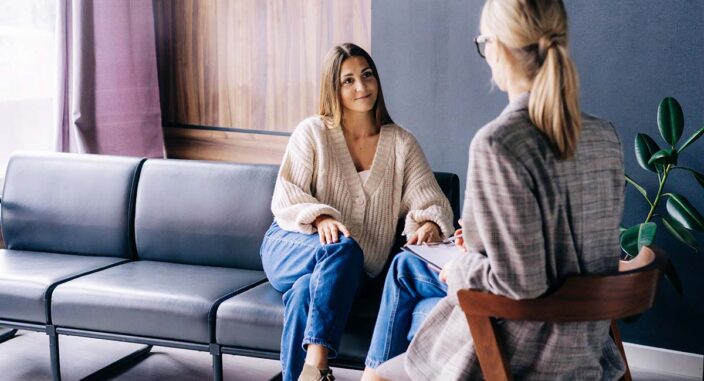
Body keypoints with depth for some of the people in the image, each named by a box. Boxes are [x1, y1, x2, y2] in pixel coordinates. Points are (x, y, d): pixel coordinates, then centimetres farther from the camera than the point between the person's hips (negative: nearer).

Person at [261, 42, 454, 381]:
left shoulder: (401, 144, 8)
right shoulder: (312, 133, 2)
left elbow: (431, 201, 1)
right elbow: (285, 199, -4)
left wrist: (429, 225, -25)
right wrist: (320, 218, -26)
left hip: (347, 269, 1)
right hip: (289, 250, -1)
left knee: (305, 292, -35)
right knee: (343, 249, -36)